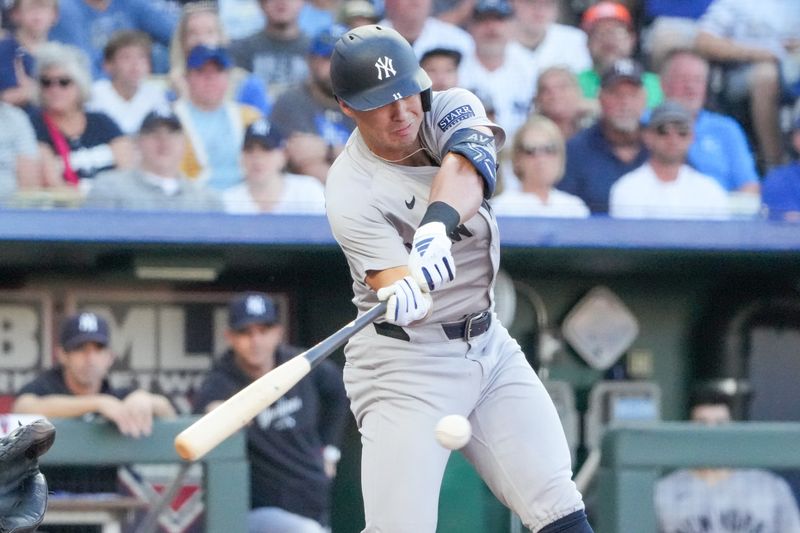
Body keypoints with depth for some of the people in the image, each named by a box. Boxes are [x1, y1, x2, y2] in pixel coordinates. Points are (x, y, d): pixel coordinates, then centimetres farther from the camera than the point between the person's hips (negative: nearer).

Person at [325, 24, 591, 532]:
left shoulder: (450, 110, -5)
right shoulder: (351, 192, -17)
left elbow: (463, 169, -27)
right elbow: (394, 284, -29)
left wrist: (438, 223, -48)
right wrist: (405, 294, -54)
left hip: (489, 347, 5)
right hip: (404, 363, -5)